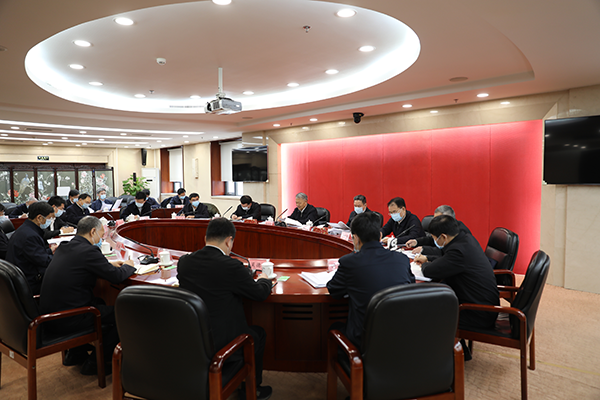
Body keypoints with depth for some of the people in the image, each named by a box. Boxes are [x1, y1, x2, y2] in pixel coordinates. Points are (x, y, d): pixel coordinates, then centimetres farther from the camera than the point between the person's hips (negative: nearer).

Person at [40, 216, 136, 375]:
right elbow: (117, 276, -15)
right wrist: (128, 266, 6)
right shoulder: (88, 251, -19)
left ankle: (75, 354, 34)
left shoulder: (64, 247, 7)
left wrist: (109, 264, 20)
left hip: (48, 314, 9)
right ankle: (97, 363, 11)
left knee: (99, 302, 28)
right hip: (65, 321, -9)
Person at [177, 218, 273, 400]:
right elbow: (261, 293, -8)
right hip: (219, 347, -6)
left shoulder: (183, 261, -5)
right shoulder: (231, 266, -21)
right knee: (258, 333, 22)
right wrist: (264, 279, 14)